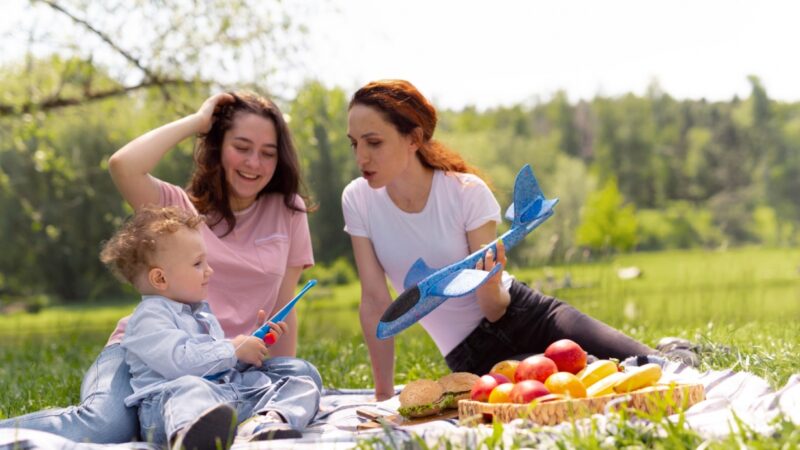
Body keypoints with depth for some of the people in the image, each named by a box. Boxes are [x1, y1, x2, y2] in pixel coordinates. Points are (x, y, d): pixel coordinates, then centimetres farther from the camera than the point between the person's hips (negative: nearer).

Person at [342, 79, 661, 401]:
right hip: (470, 354, 1)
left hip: (526, 315, -1)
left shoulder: (467, 191, -14)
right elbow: (375, 301, -4)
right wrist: (383, 395, -3)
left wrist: (490, 286, -35)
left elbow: (495, 309, -12)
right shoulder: (358, 199, -9)